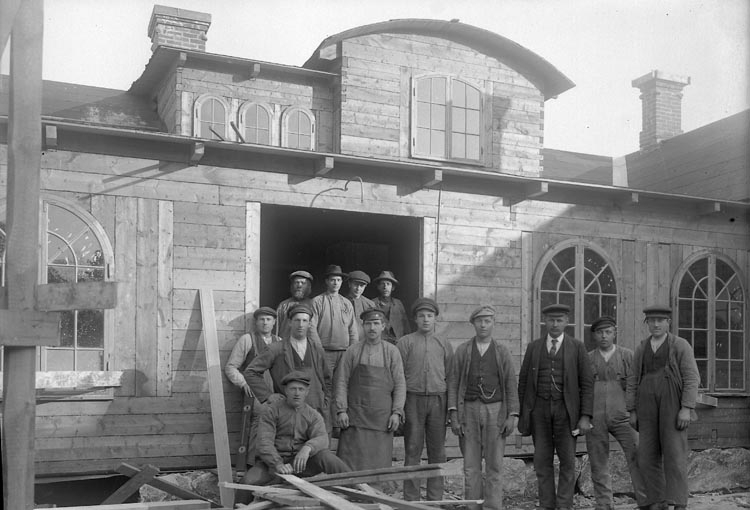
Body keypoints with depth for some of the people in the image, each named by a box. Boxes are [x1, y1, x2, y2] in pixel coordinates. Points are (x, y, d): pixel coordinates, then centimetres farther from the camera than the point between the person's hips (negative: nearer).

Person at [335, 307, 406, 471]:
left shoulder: (392, 352, 7)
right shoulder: (352, 351, 7)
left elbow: (400, 384, 5)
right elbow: (342, 382, 4)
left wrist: (397, 412, -4)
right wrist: (341, 410, -5)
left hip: (382, 418, 0)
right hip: (355, 417, 0)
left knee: (380, 463, 0)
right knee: (351, 463, -5)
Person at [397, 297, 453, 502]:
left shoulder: (444, 344, 13)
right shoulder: (405, 342, 6)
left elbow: (450, 377, 12)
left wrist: (451, 406, 4)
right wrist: (398, 407, -4)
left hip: (438, 400, 2)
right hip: (413, 399, -2)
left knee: (437, 452, 4)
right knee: (412, 451, -1)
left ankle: (435, 499, 12)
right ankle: (411, 499, 5)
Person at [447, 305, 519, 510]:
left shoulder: (502, 351, 5)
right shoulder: (462, 350, 6)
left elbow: (511, 385, 3)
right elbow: (453, 383, 3)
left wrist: (512, 416, -6)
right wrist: (453, 414, -5)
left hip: (495, 410, -1)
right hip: (469, 410, 1)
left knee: (494, 466, 0)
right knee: (471, 466, 3)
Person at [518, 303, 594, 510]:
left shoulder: (577, 347, 0)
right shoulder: (533, 347, 6)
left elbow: (587, 384, -2)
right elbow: (523, 382, 7)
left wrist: (585, 416, -10)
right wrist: (521, 414, 3)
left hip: (566, 409, -2)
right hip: (539, 408, 2)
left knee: (567, 461, -2)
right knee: (542, 461, 3)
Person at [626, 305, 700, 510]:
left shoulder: (681, 345, -1)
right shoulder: (641, 348, 13)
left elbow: (692, 379, -7)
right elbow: (634, 382, 13)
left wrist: (686, 409, -17)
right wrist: (632, 412, 6)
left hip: (674, 403, -4)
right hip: (649, 405, 4)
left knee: (675, 453, -10)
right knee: (648, 456, 0)